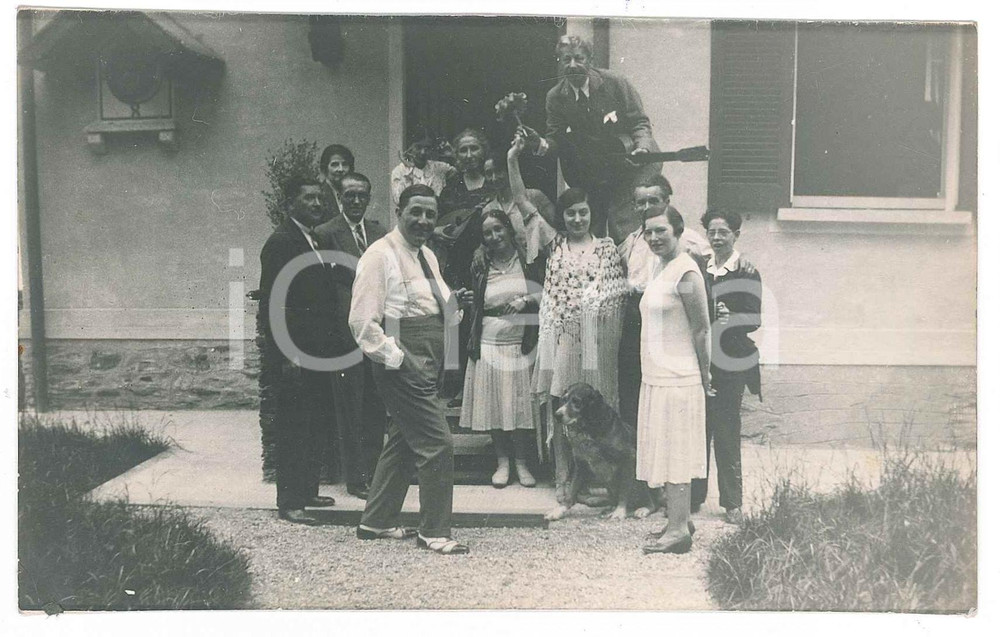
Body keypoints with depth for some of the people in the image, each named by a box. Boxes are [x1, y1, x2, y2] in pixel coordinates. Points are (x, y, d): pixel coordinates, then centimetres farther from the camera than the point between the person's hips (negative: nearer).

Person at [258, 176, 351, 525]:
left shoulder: (314, 239, 16)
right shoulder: (280, 242, -11)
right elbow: (271, 303, -16)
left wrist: (338, 337, 14)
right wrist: (288, 352, -20)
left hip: (319, 349, 9)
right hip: (296, 352, -9)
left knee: (318, 423, 15)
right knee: (293, 428, -2)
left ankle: (307, 489, 28)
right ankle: (289, 502, 6)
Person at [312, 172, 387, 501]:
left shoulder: (380, 233, 13)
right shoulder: (325, 233, -4)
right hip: (345, 332, -5)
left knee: (376, 407, 12)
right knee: (350, 409, 2)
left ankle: (374, 471, 24)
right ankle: (356, 477, 12)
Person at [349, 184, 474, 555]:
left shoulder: (427, 256, 15)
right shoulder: (381, 255, -12)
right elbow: (363, 321, -17)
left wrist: (454, 301, 3)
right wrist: (396, 358, -19)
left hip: (427, 364, 10)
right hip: (404, 365, -10)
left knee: (403, 442, 17)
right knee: (438, 445, -8)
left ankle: (376, 523, 31)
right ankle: (434, 532, 7)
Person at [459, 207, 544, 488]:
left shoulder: (527, 259, 1)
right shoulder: (480, 265, 6)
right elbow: (475, 305, 14)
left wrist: (527, 301, -14)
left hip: (522, 343, -1)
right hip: (490, 343, 1)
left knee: (521, 403, 1)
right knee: (494, 404, 3)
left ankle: (522, 462, 14)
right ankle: (502, 462, 17)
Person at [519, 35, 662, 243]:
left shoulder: (615, 83, -9)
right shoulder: (555, 98, -3)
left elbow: (640, 123, -6)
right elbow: (556, 139, -3)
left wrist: (642, 148, -26)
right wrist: (540, 145, -26)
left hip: (630, 169, -3)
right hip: (591, 177, 3)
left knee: (623, 234, -10)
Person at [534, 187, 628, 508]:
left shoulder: (607, 247, 11)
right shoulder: (554, 247, 12)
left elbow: (619, 292, 4)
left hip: (599, 337, 0)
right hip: (562, 335, 0)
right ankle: (563, 480, 10)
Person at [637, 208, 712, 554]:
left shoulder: (685, 272, -14)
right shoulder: (661, 271, 15)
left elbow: (701, 329, -13)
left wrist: (703, 376, -8)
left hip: (677, 379, -9)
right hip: (657, 377, 9)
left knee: (674, 452, -4)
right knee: (668, 452, 13)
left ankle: (679, 530, 2)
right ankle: (679, 522, 23)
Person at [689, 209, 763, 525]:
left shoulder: (747, 272, -3)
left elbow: (754, 319, -7)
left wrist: (730, 318, -23)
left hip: (729, 363, -4)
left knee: (727, 434, 1)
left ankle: (732, 502, 12)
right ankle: (693, 495, 19)